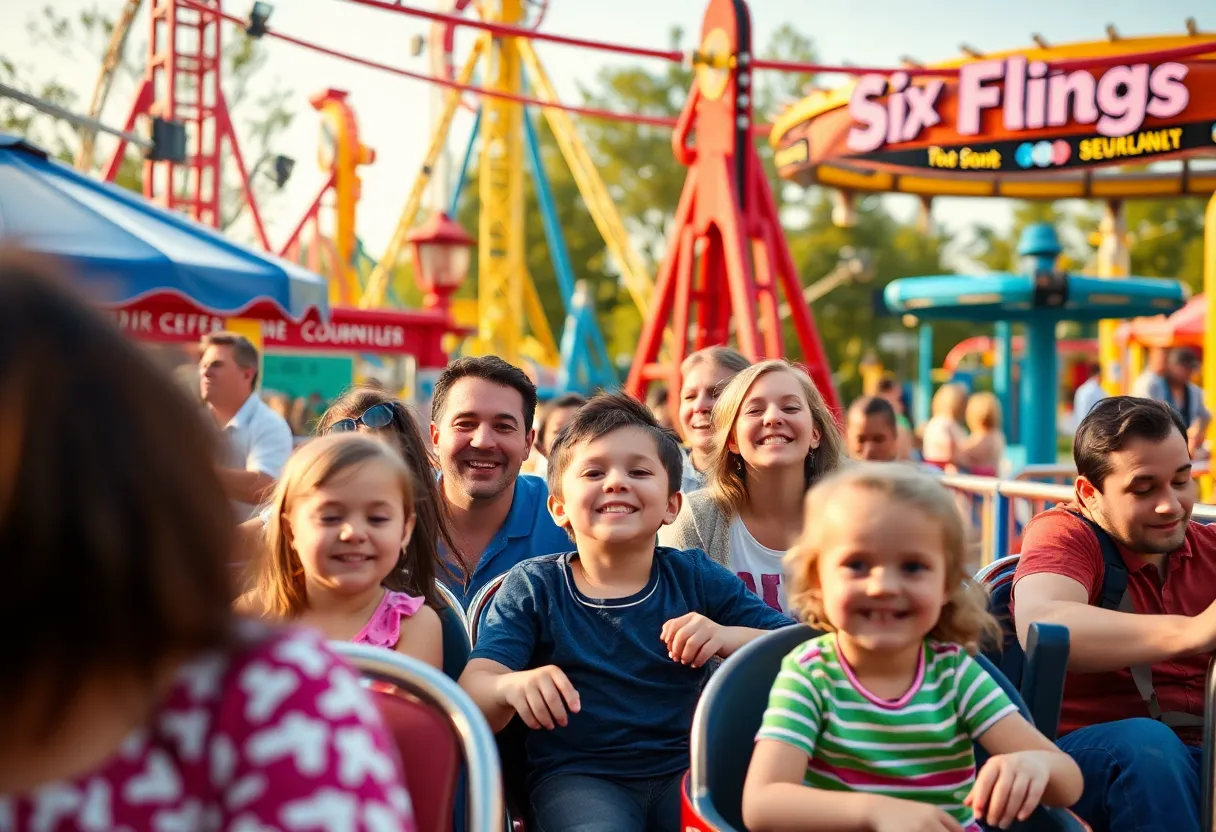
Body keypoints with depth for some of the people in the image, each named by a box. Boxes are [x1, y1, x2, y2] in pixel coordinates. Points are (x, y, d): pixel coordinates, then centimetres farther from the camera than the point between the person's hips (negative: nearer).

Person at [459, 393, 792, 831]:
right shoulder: (534, 586, 1)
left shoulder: (695, 577, 5)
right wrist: (511, 686, -35)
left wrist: (730, 636, -20)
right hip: (576, 775, -3)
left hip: (685, 768, 3)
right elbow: (473, 693, -10)